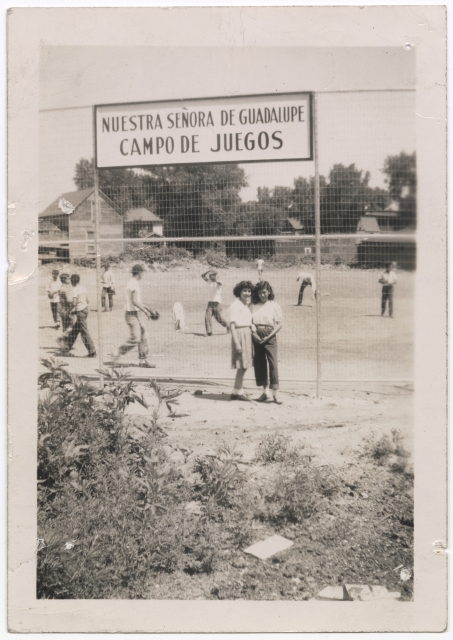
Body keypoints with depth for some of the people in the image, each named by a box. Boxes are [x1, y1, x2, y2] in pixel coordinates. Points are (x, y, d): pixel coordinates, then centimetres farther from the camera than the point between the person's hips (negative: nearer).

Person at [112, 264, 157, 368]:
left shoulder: (134, 283, 15)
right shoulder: (134, 284, -16)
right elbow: (135, 301, -23)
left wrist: (149, 310, 22)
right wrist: (146, 311, -17)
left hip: (137, 313, 10)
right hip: (132, 314, -10)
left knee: (144, 336, 10)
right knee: (135, 339, -10)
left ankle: (143, 360, 14)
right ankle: (117, 354, 0)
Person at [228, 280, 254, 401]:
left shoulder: (246, 306, 16)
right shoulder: (235, 306, -11)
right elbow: (232, 325, -16)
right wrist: (237, 342, -21)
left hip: (247, 334, 9)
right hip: (240, 334, -9)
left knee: (243, 366, 12)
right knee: (242, 366, -4)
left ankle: (236, 392, 20)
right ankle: (238, 392, 6)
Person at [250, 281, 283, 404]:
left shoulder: (274, 305, 4)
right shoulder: (253, 306, 9)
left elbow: (279, 324, 1)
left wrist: (268, 337, -9)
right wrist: (253, 333, -10)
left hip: (269, 336, -2)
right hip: (256, 337, 3)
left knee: (273, 363, -10)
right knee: (259, 364, 4)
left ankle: (275, 393, -9)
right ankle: (265, 391, 14)